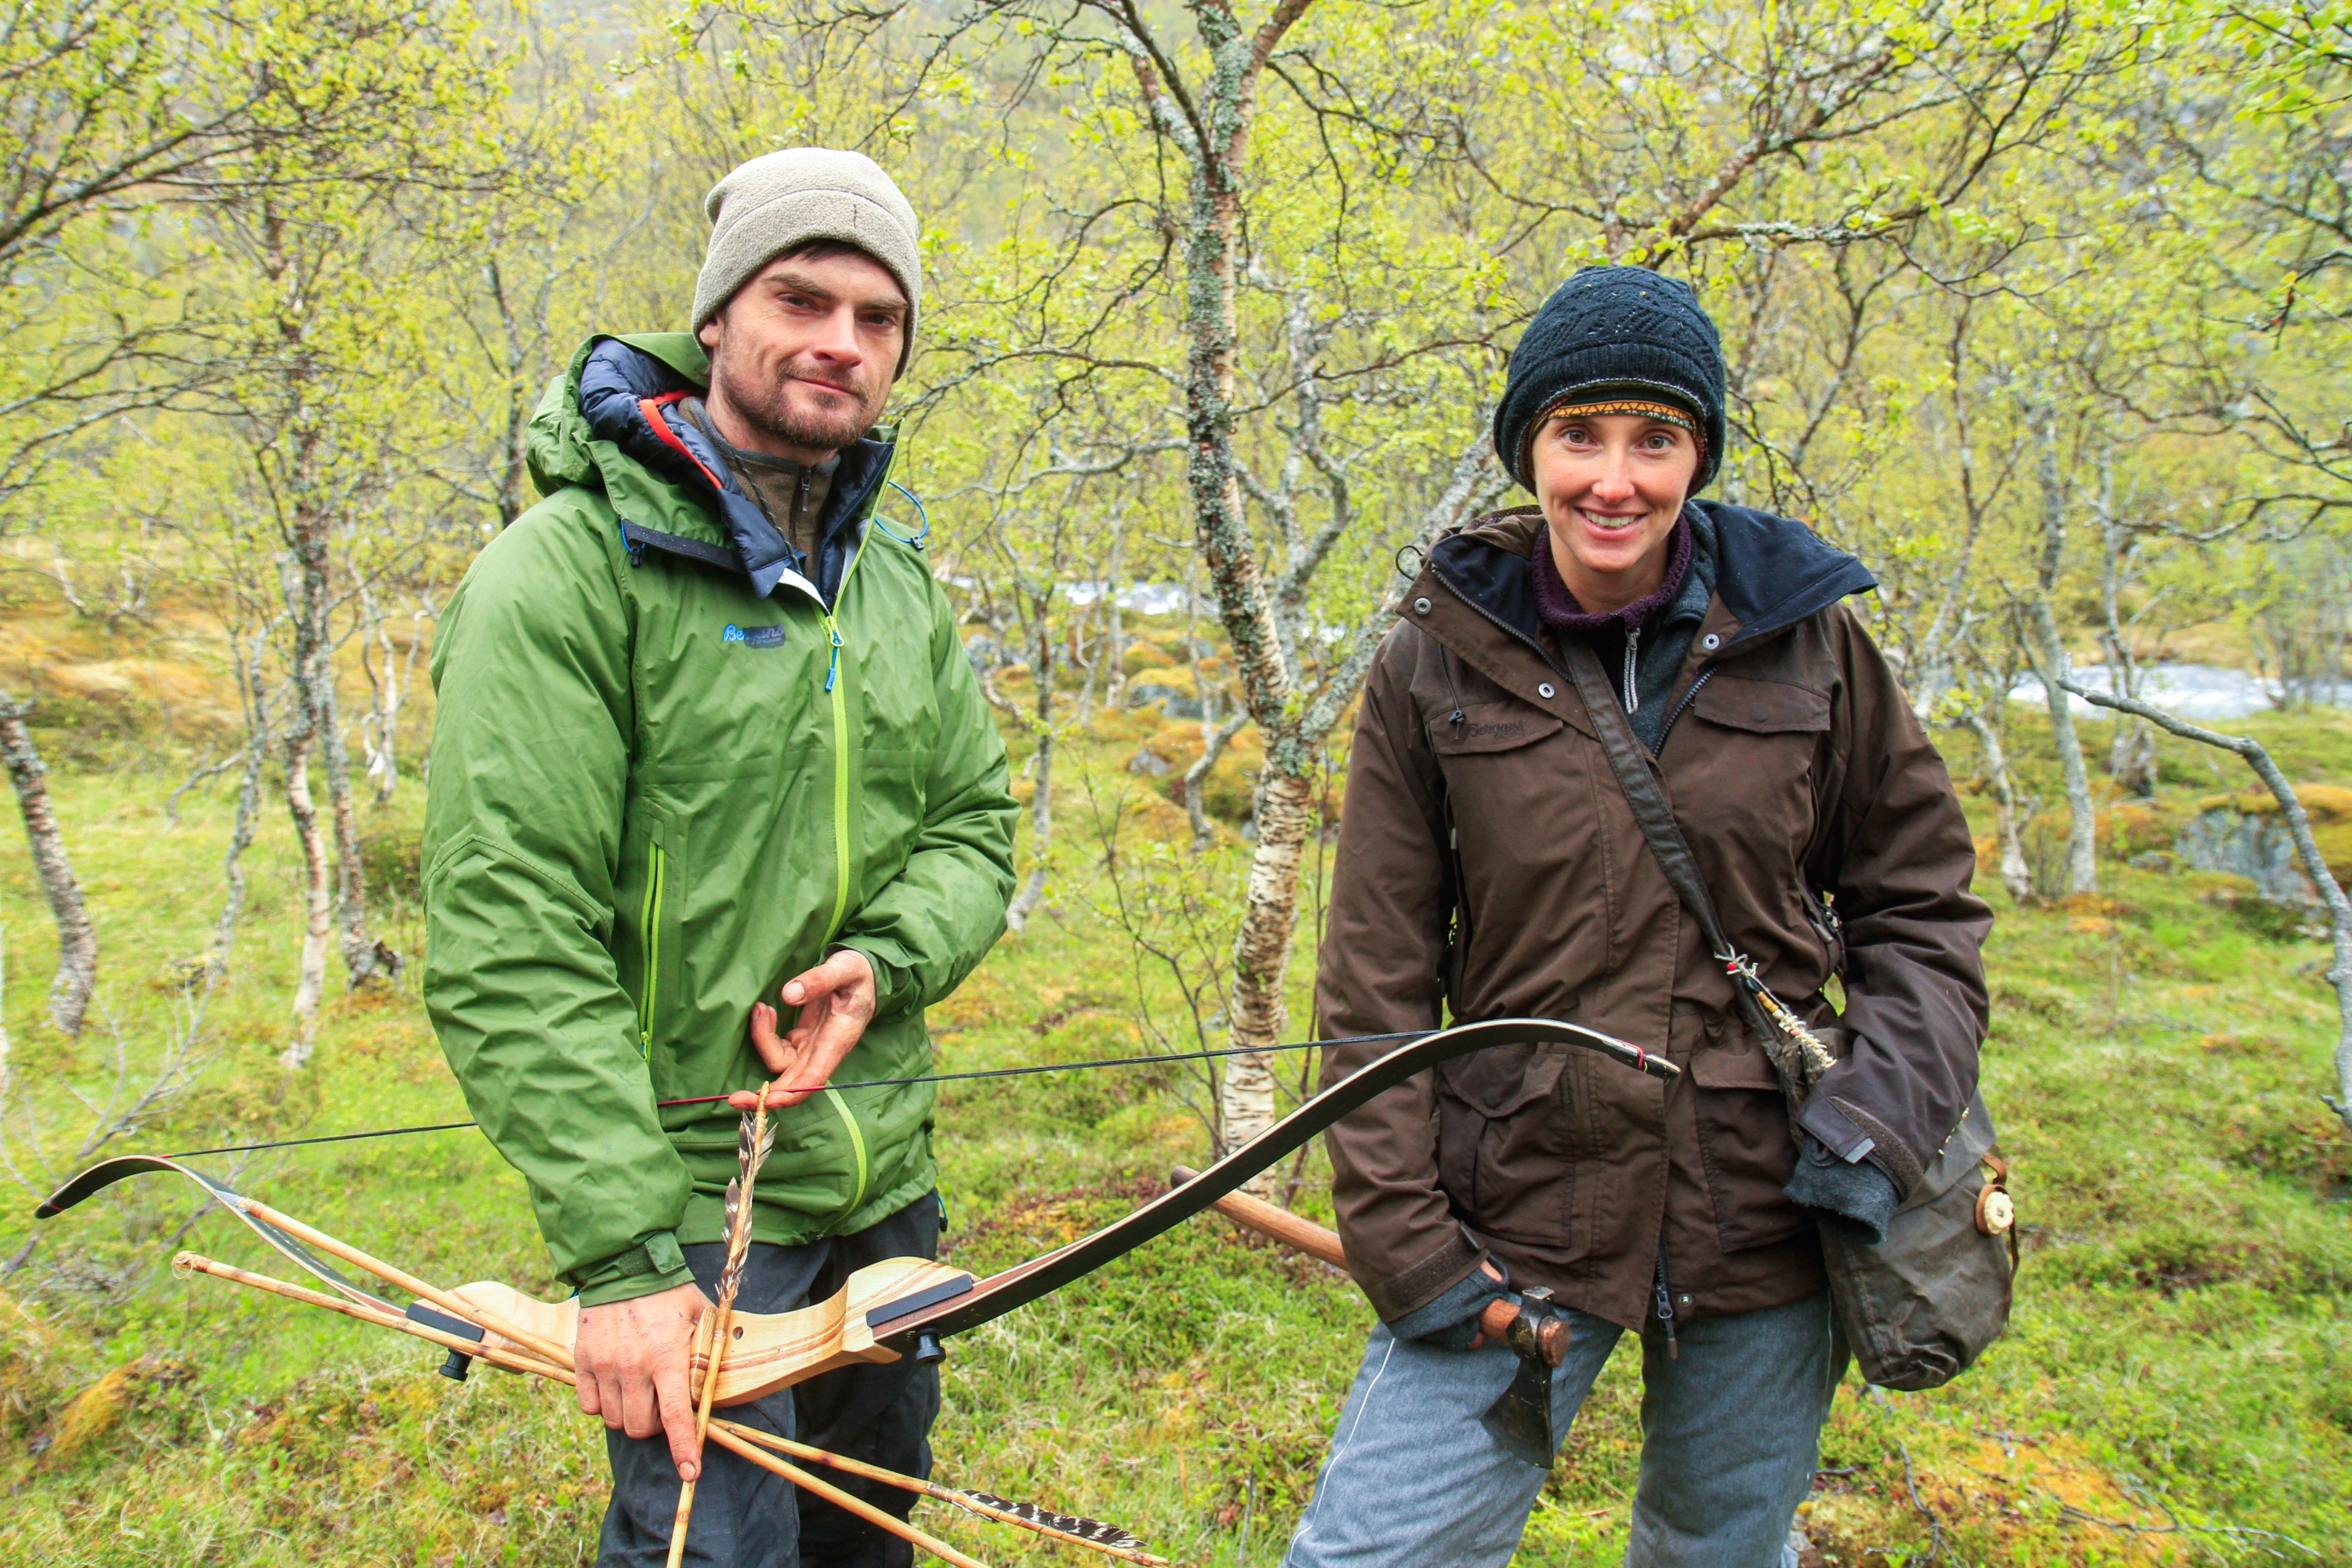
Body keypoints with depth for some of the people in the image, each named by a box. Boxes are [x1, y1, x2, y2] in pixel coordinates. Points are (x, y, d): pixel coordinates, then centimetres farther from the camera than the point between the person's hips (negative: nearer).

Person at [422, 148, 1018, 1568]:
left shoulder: (898, 579, 7)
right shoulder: (570, 568, -15)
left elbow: (976, 822, 10)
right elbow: (512, 947, -19)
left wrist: (886, 960, -12)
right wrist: (619, 1251, -22)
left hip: (888, 1181, 7)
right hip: (688, 1191, -6)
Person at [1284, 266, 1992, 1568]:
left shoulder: (1805, 642, -1)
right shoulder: (1437, 663, -4)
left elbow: (1920, 903, 7)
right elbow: (1376, 982, -2)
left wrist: (1883, 1113, -9)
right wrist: (1401, 1237, -7)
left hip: (1765, 1218, 2)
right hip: (1516, 1218, -1)